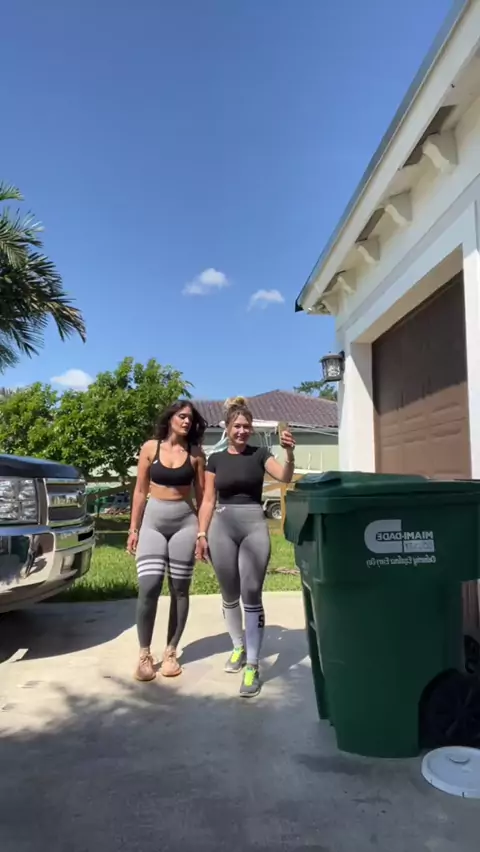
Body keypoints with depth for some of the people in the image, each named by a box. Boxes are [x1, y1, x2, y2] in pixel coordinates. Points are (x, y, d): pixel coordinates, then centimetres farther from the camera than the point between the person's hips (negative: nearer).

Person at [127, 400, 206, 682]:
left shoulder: (196, 453, 2)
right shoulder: (151, 448, 2)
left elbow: (202, 495, 4)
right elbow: (141, 491, 5)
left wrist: (203, 532, 1)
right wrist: (134, 528, 4)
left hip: (184, 521, 1)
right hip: (153, 520, 0)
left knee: (179, 589, 5)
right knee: (148, 587, -10)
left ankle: (171, 652, 18)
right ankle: (145, 654, 6)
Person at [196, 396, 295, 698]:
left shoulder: (260, 454, 4)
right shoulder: (216, 459, 7)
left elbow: (285, 477, -12)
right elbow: (208, 500, 7)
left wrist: (290, 453, -30)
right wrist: (202, 534, 0)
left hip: (255, 526, -2)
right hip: (222, 526, 2)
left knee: (252, 596, -5)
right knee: (230, 596, 12)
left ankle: (252, 665, 1)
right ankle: (239, 646, 35)